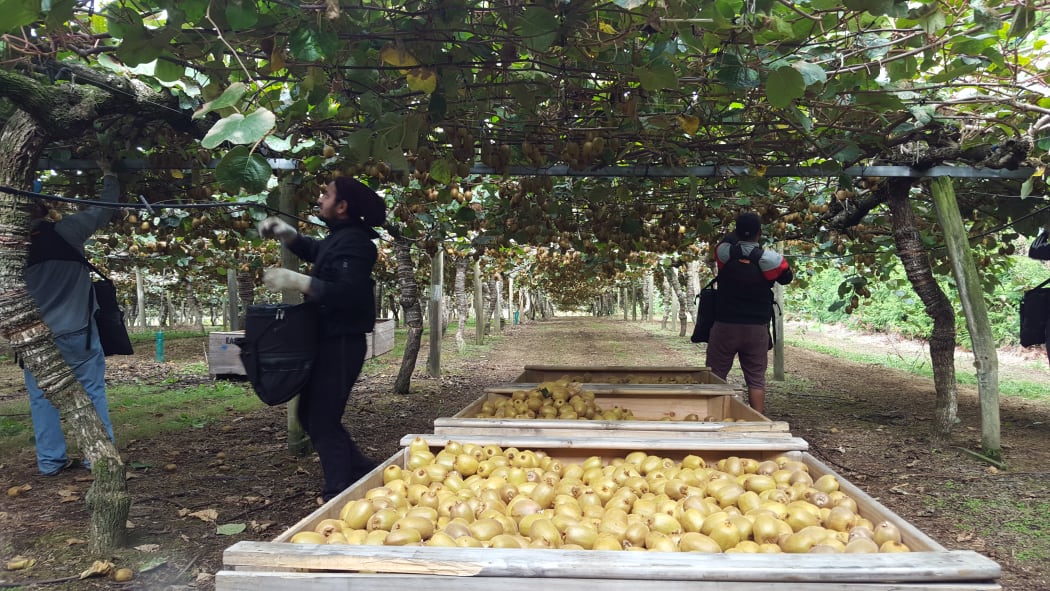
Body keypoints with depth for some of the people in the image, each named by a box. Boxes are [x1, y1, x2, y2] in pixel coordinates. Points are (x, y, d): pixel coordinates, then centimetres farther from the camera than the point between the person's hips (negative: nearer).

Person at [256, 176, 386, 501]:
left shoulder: (353, 242, -17)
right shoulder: (338, 237, 14)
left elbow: (347, 293, -30)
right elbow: (314, 251, 37)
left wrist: (297, 281, -27)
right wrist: (287, 234, 19)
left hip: (342, 344, -11)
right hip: (329, 341, 11)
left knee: (322, 420, -6)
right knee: (310, 413, 18)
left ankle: (340, 494, 4)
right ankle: (361, 471, 26)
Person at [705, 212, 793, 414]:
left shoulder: (725, 252, -8)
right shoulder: (768, 259, -10)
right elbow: (787, 277, 10)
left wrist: (741, 232, 29)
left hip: (725, 326, 0)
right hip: (757, 329, 0)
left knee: (715, 377, 7)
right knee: (756, 380, 6)